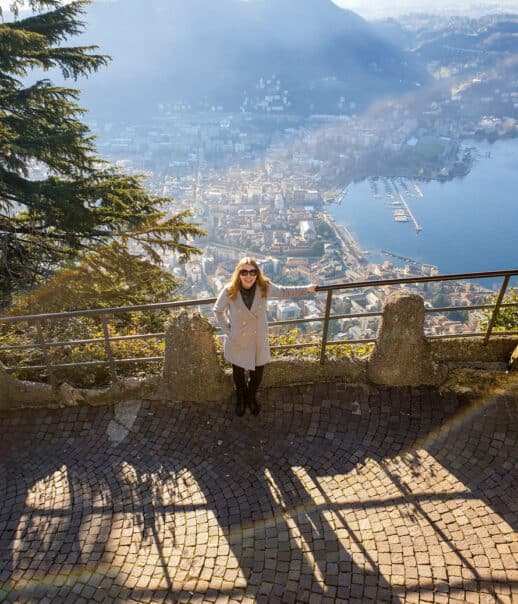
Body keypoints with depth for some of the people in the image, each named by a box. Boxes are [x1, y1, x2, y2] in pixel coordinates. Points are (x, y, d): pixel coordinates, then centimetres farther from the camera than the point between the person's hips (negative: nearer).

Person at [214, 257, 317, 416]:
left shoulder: (264, 287, -19)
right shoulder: (229, 291, -24)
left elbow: (283, 292, 1)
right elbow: (218, 311, -5)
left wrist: (306, 289, 7)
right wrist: (227, 330, -7)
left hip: (258, 342, 1)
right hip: (237, 343, -1)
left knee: (257, 375, 20)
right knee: (238, 374, 24)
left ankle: (251, 397, 55)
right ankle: (240, 399, 56)